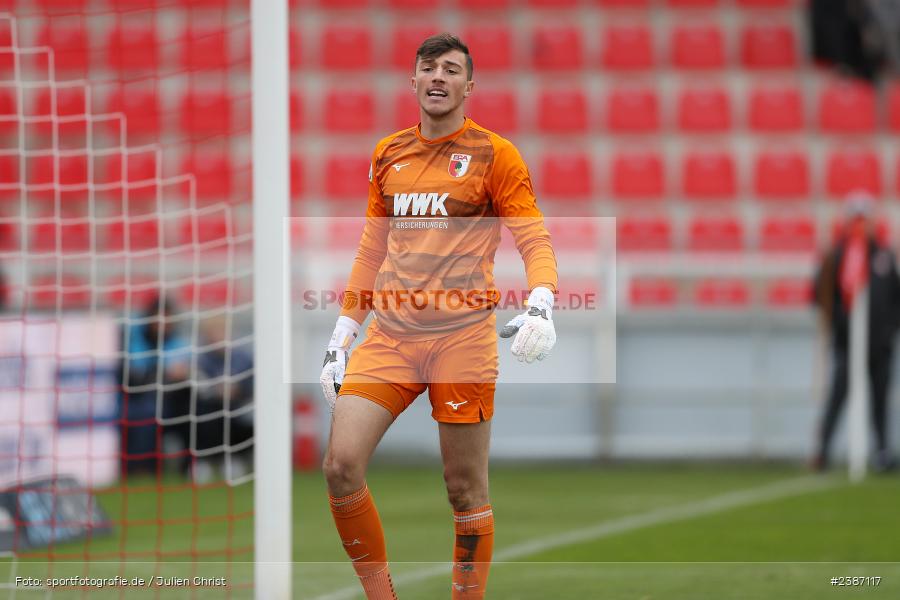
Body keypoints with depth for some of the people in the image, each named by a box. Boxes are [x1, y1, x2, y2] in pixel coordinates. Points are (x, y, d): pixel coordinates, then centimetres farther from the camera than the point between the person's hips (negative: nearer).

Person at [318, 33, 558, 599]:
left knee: (466, 490, 0)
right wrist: (342, 337, 18)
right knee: (341, 466, -11)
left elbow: (535, 239, -2)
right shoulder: (388, 154, 15)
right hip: (389, 335, 4)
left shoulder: (494, 154, 2)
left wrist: (541, 306, -21)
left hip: (462, 335, -4)